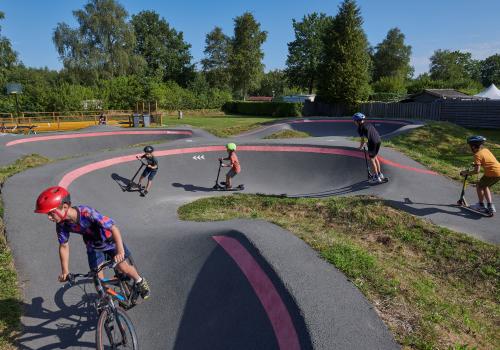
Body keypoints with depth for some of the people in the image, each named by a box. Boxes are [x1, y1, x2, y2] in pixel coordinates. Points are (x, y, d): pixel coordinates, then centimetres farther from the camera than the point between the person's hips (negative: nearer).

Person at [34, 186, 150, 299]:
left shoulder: (87, 213, -40)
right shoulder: (62, 224, -24)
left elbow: (114, 228, -42)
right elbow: (64, 246, -8)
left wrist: (120, 251, -52)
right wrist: (65, 271, -9)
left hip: (109, 240, -4)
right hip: (93, 246, 4)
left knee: (122, 267, -2)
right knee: (98, 276, 0)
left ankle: (140, 281, 27)